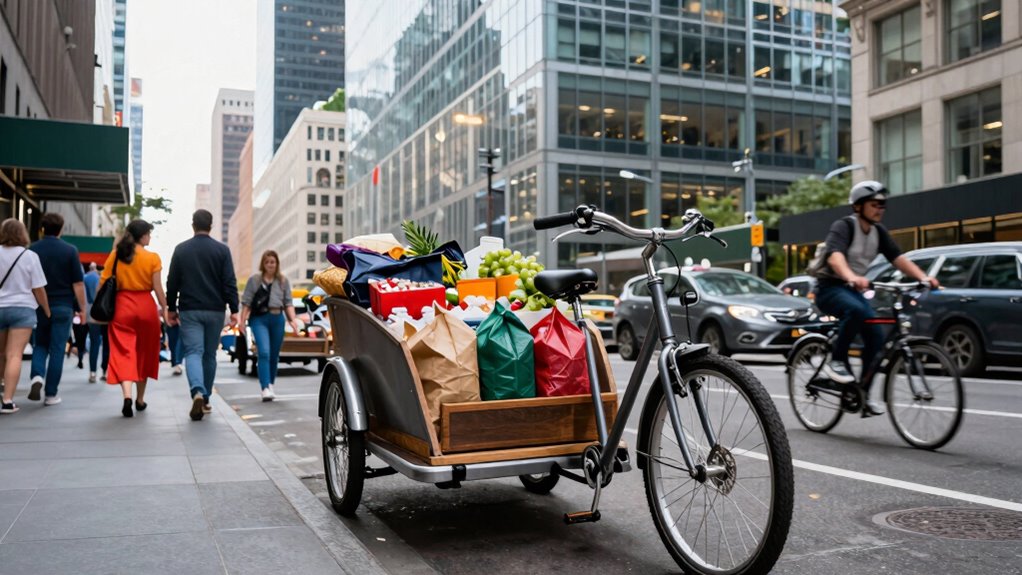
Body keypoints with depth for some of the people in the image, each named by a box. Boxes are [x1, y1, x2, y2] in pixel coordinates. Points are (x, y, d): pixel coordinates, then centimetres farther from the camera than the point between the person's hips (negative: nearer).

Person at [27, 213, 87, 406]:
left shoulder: (32, 250, 0)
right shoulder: (69, 250, -7)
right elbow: (78, 283, -7)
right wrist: (82, 308, 1)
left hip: (39, 307, 2)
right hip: (62, 306, -2)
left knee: (40, 345, 18)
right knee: (57, 349, 2)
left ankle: (37, 376, -8)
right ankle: (51, 394, 4)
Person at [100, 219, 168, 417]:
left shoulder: (115, 255, 3)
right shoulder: (152, 258, -4)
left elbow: (103, 283, 1)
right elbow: (157, 287, -7)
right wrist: (164, 308, 1)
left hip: (122, 306, 1)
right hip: (146, 306, -1)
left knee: (123, 352, -1)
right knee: (144, 353, 14)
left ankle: (127, 396, -21)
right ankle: (140, 399, 24)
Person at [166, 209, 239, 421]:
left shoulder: (181, 249, 2)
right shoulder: (222, 250, -1)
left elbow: (172, 282, 5)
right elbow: (230, 283, -5)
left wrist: (171, 308, 14)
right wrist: (234, 310, -3)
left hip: (189, 310, 0)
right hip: (215, 311, 1)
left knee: (193, 352, -5)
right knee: (210, 354, 12)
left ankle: (197, 392, -29)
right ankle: (206, 399, 20)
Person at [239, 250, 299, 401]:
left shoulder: (283, 281, 11)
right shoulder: (254, 280, 6)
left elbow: (288, 303, 9)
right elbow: (246, 302, 5)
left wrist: (292, 320, -3)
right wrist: (242, 321, -2)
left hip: (277, 319, 3)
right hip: (259, 318, -3)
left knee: (274, 355, 9)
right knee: (264, 352, -17)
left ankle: (270, 386, 24)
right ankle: (265, 388, -22)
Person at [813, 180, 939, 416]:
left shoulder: (879, 232, 5)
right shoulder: (843, 226, -16)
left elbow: (898, 258, -6)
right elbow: (834, 255, -36)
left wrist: (923, 276, -24)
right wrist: (851, 277, -56)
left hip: (853, 289, 7)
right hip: (830, 288, -7)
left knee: (876, 336, -7)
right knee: (856, 310, -37)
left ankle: (863, 394, 5)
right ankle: (836, 361, -19)